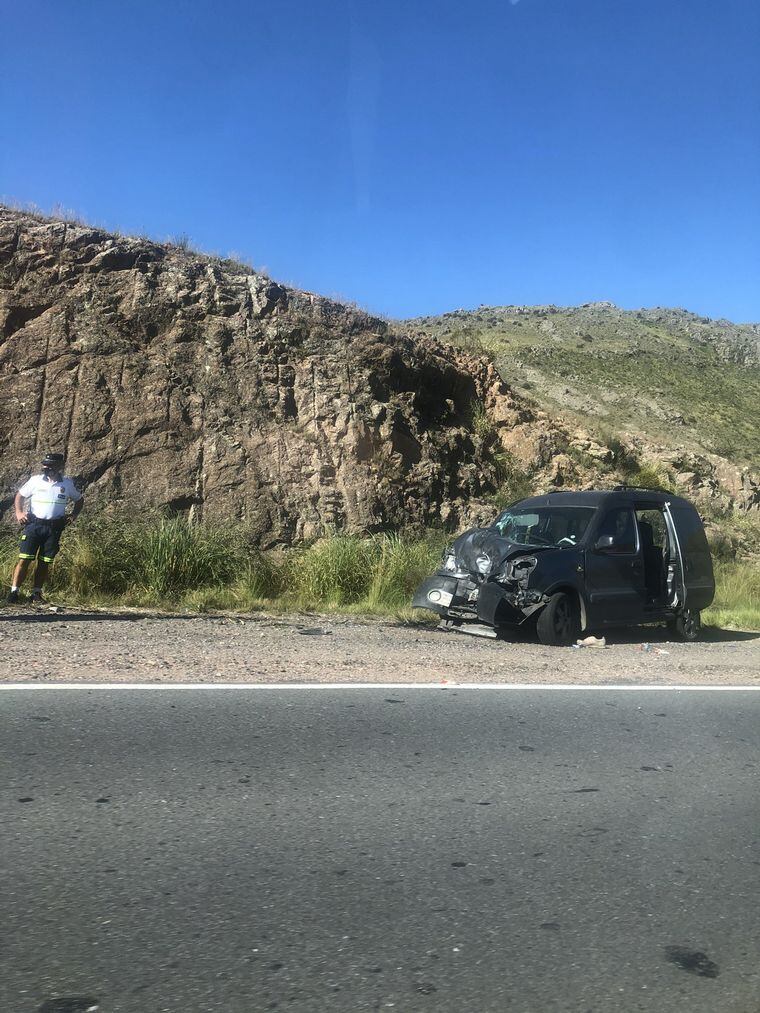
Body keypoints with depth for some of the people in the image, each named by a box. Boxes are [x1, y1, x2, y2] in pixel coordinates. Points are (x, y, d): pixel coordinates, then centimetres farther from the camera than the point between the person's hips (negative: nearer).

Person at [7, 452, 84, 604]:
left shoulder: (67, 484, 4)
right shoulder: (35, 480, 0)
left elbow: (79, 500, 19)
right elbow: (20, 495, 11)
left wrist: (74, 515, 5)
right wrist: (19, 512, -3)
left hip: (54, 528, 1)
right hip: (33, 524, -1)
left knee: (44, 563, 5)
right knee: (24, 559, -7)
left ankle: (37, 593, 14)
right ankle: (14, 592, -1)